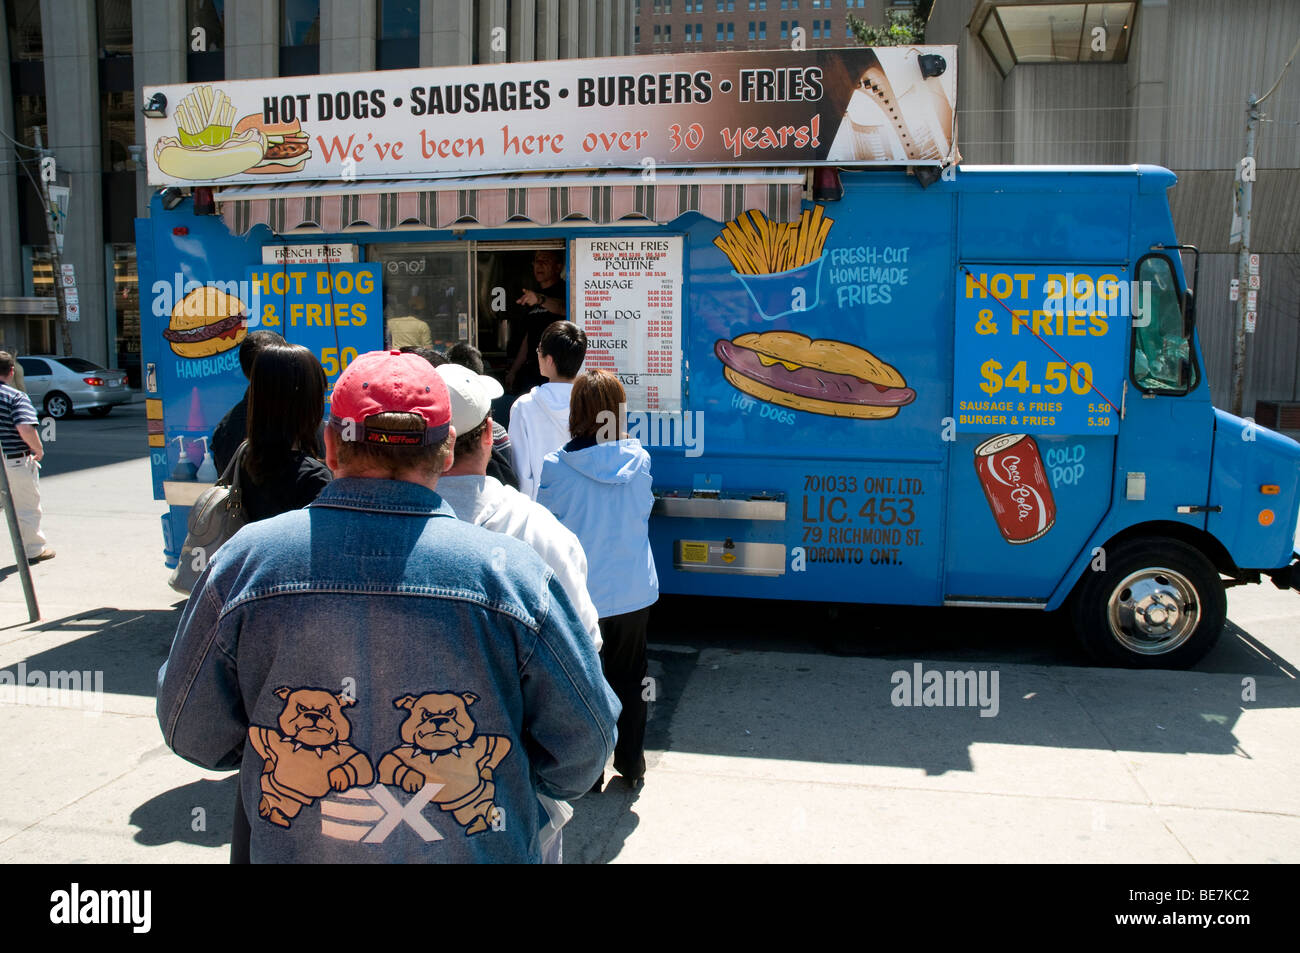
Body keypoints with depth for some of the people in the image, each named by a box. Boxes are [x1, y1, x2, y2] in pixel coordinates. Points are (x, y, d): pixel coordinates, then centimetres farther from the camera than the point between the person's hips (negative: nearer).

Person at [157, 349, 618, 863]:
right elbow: (583, 749, -11)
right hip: (477, 853, -1)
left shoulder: (244, 560, -15)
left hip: (293, 850, 2)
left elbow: (189, 732, -3)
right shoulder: (512, 572, -20)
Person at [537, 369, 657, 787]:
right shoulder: (639, 460, -9)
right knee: (628, 679, 18)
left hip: (579, 594, -3)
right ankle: (631, 764, 31)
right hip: (633, 592, 3)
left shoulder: (555, 467, -16)